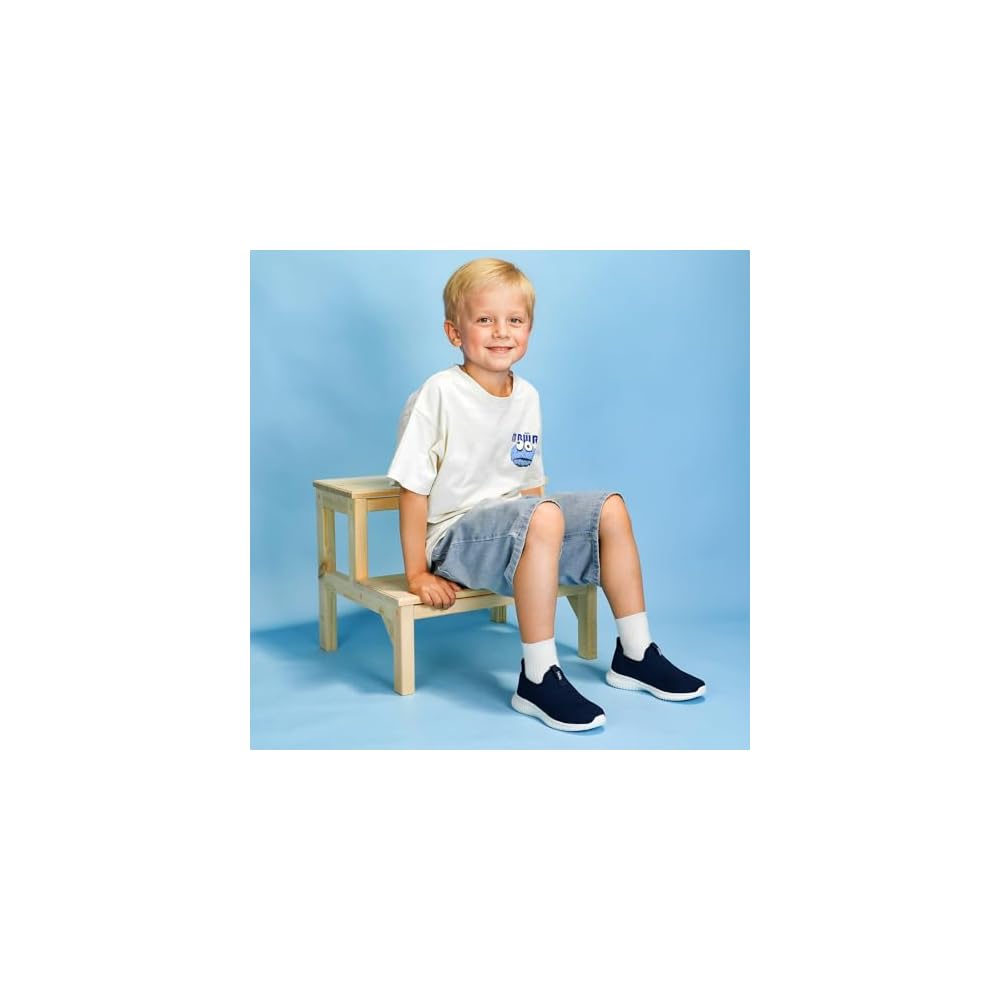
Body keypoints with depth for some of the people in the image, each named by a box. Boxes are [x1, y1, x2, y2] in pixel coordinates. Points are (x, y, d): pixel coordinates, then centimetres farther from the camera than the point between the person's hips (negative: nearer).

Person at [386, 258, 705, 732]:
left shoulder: (528, 397, 6)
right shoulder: (438, 395, -14)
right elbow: (413, 488, -15)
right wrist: (418, 574, -16)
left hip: (510, 523, 8)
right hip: (454, 536, -7)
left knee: (611, 508, -1)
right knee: (542, 516, -33)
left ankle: (635, 655, 8)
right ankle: (538, 679, -29)